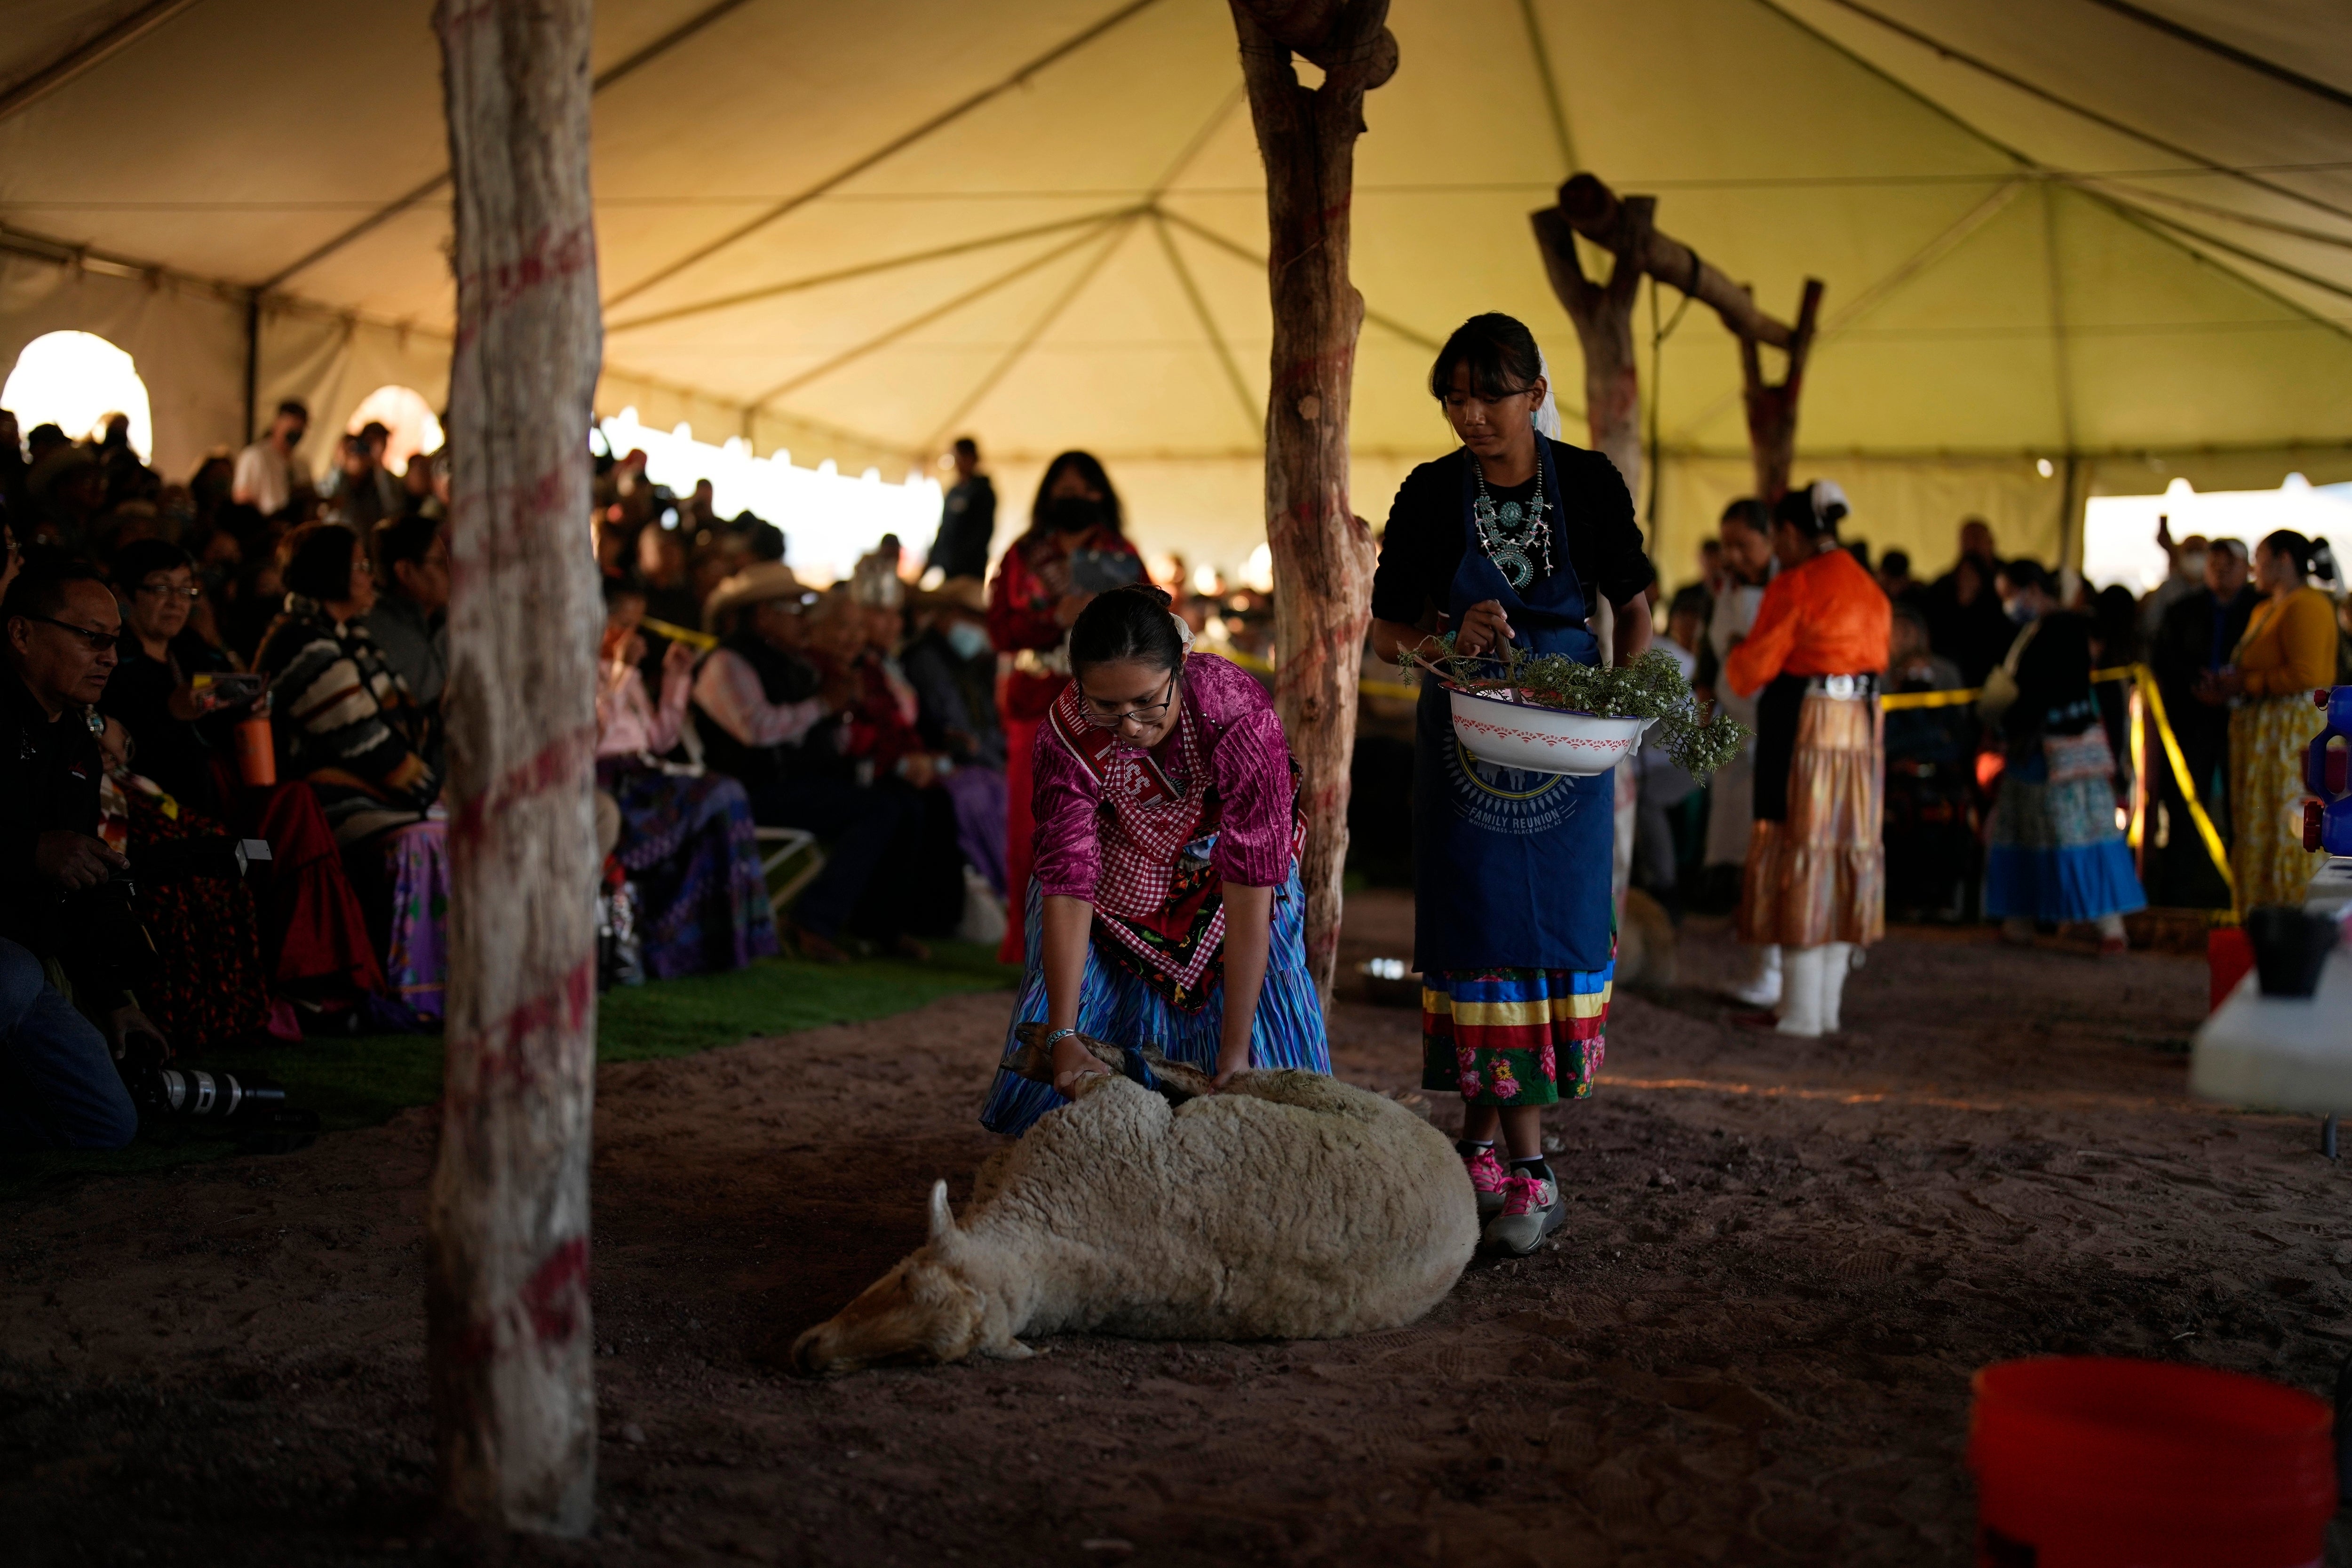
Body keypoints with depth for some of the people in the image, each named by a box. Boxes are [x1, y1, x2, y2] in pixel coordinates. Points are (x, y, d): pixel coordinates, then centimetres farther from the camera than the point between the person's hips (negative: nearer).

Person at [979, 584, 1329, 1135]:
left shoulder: (1238, 713, -38)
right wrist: (1063, 1040, -41)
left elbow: (1251, 882, -37)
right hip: (1118, 888, 1)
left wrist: (1236, 1049, -39)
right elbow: (1067, 883, -32)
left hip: (1219, 883, -1)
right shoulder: (1068, 734, -31)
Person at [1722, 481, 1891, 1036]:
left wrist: (1735, 656, 12)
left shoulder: (1794, 586, -11)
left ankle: (1801, 1011, -2)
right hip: (1864, 729, 8)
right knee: (1847, 849, 11)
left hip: (1803, 726, -8)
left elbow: (1752, 668, -10)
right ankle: (1829, 1007, 16)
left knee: (1798, 851, -2)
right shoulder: (1870, 589, 13)